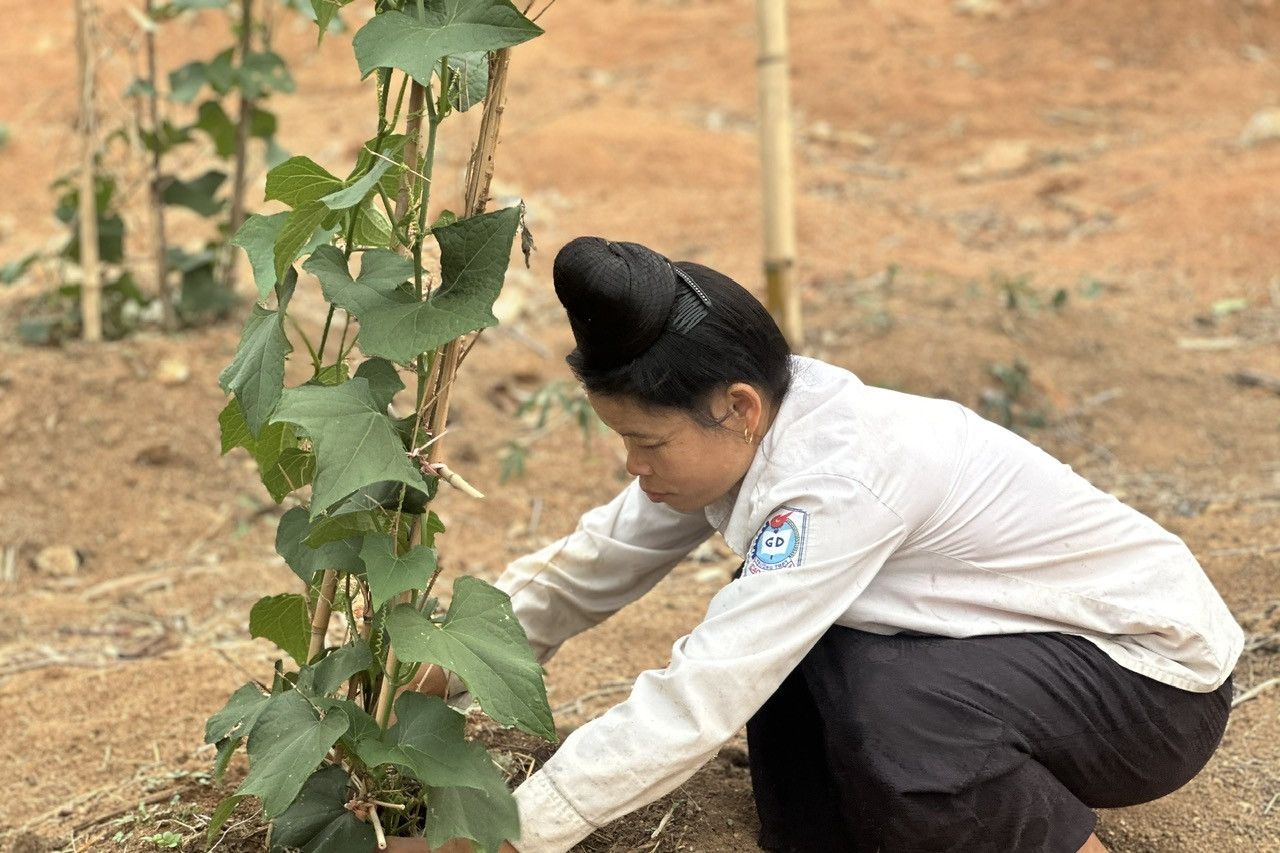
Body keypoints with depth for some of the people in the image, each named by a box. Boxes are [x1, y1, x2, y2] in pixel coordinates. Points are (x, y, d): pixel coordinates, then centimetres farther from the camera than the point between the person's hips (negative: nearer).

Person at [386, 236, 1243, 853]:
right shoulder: (746, 441, -8)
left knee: (886, 704, -32)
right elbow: (584, 571, 0)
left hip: (1162, 678, -8)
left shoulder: (840, 482, -33)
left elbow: (694, 703, -36)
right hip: (1012, 640, 8)